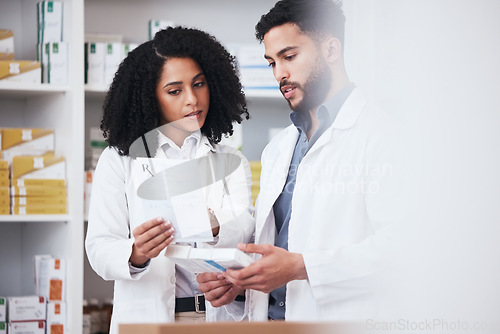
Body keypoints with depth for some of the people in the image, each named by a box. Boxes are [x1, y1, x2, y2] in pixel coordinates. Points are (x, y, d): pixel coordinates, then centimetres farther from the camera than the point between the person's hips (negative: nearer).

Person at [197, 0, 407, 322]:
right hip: (268, 319, 5)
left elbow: (397, 244, -16)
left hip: (339, 320, -5)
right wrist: (237, 280, 4)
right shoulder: (277, 149, 21)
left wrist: (301, 267, -21)